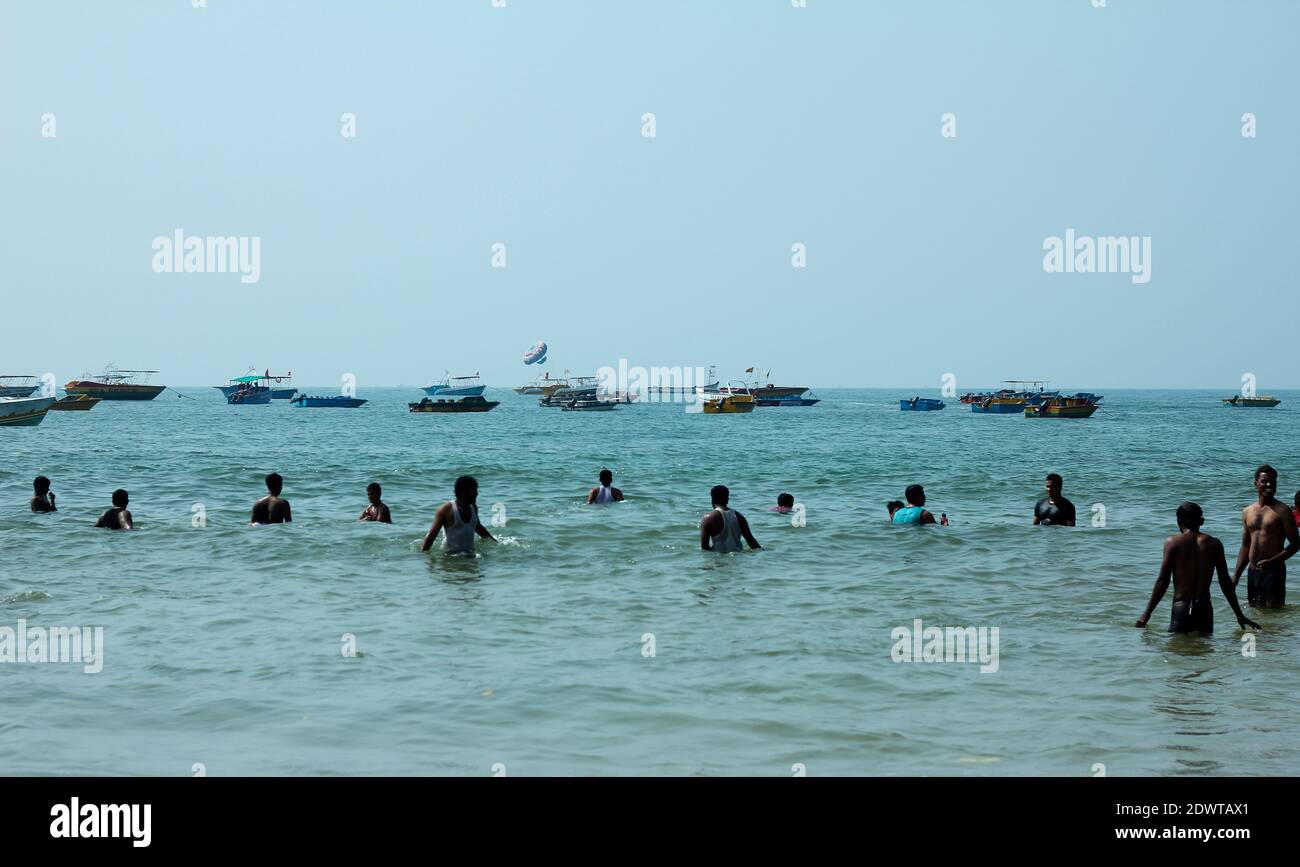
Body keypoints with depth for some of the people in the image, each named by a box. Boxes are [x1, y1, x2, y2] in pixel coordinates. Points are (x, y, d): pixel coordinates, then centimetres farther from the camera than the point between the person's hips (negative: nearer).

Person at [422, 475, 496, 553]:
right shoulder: (446, 509, -9)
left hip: (469, 553, 6)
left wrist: (496, 543, 36)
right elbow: (432, 534, -9)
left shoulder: (473, 508, 11)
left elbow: (478, 527, 30)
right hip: (450, 555, -6)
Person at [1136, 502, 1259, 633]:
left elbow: (1163, 581, -4)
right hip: (1205, 609, 3)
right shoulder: (1214, 544, 8)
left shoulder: (1173, 543, -1)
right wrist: (1239, 615, 17)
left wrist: (1147, 613, 2)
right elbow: (1225, 583, 9)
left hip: (1181, 608, -3)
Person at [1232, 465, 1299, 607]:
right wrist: (1236, 576, 12)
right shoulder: (1247, 512, 13)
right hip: (1253, 571, 6)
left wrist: (1272, 561, -19)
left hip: (1274, 570, -6)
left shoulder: (1281, 511, -4)